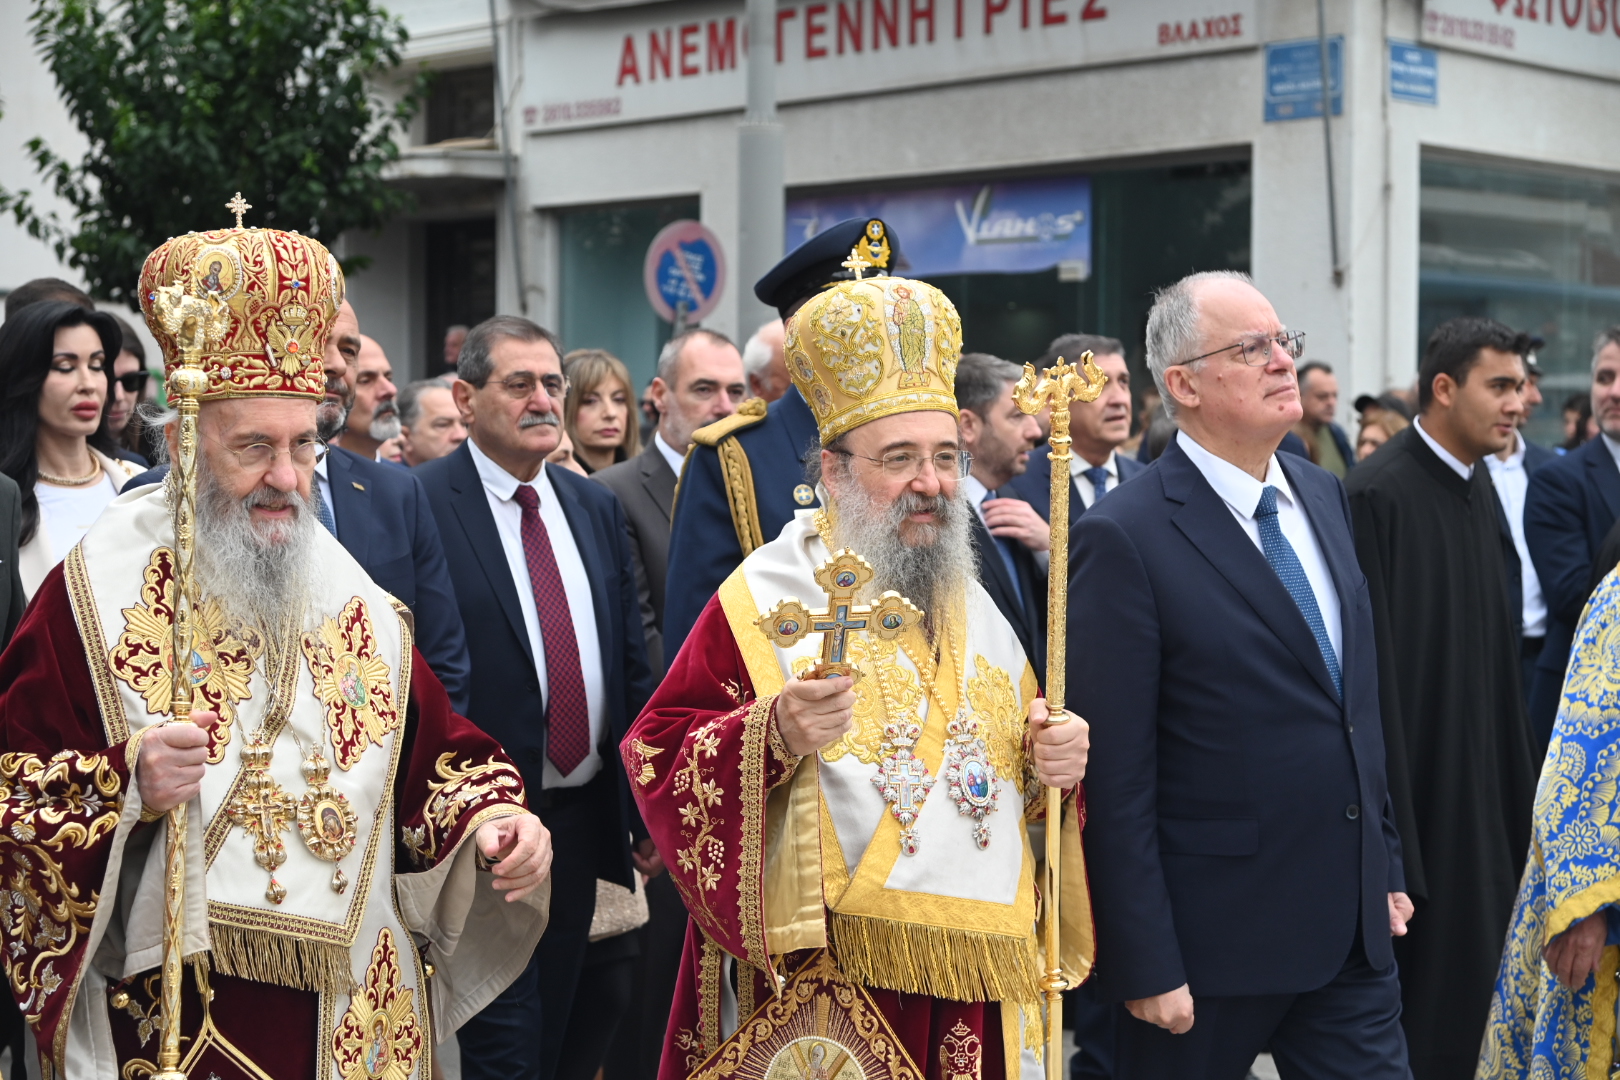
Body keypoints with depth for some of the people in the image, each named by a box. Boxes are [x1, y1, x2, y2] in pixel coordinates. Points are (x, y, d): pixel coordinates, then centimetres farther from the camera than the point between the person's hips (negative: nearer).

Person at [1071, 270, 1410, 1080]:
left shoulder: (1321, 495, 9)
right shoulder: (1125, 537, -15)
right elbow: (1116, 776, -16)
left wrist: (1385, 866, 15)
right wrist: (1144, 967, -16)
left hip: (1352, 924, 6)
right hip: (1214, 936, -6)